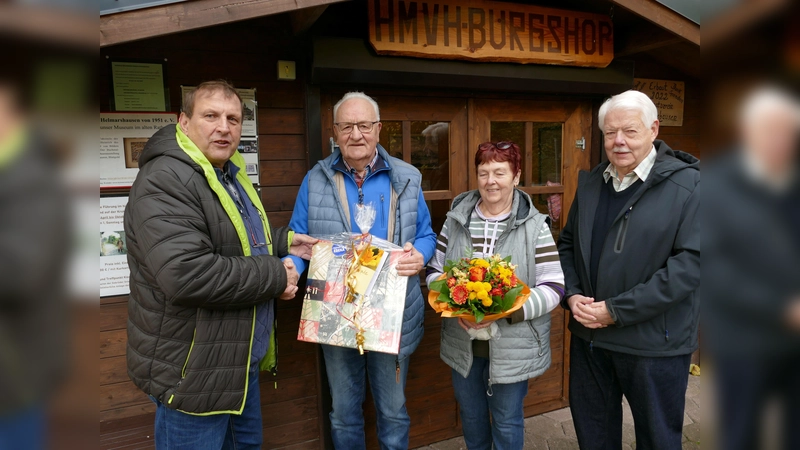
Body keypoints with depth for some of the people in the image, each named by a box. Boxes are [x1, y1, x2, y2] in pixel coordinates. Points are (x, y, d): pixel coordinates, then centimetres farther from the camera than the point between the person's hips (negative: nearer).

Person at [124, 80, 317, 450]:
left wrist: (282, 241, 9)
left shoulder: (230, 175, 11)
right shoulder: (165, 181, -21)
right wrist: (274, 276, -23)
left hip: (243, 359, 10)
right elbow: (186, 274, -33)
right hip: (193, 370, -9)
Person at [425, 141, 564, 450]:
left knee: (507, 423, 17)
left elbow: (552, 288, -13)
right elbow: (435, 270, 3)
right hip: (462, 344, 3)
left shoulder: (534, 226, -10)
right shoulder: (456, 219, -1)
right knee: (471, 418, 23)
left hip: (513, 347, -2)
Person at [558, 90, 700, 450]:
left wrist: (616, 310, -19)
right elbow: (567, 243, 12)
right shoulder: (590, 182, 6)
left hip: (654, 342, -4)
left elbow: (692, 261, -18)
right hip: (588, 334, 5)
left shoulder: (688, 184, -10)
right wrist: (572, 295, -5)